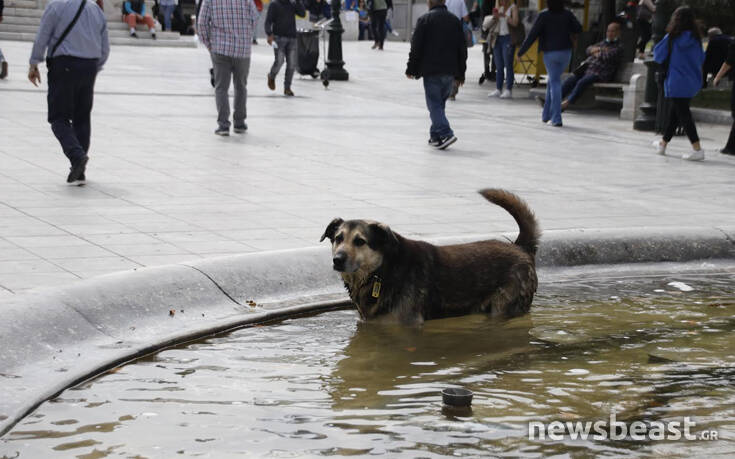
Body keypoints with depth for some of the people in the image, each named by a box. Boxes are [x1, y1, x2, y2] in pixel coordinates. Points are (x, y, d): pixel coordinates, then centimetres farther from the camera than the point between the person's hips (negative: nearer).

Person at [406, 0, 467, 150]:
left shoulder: (424, 20, -6)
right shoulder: (455, 20, 10)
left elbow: (416, 47, -8)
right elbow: (462, 49, 12)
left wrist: (411, 69, 1)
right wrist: (460, 74, 18)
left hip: (431, 71, -5)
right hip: (450, 72, 5)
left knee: (434, 104, -4)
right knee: (440, 103, 17)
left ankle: (446, 133, -19)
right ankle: (435, 136, 21)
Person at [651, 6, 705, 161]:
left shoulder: (671, 38, -10)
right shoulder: (696, 39, 4)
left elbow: (658, 57, -3)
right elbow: (701, 59, 12)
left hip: (677, 83, -6)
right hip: (693, 82, 6)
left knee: (683, 114, -6)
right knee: (673, 113, 19)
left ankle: (697, 149, -17)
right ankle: (663, 144, 33)